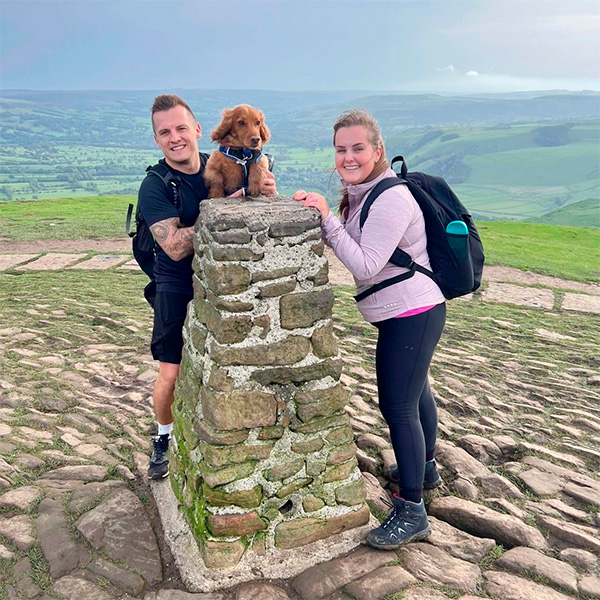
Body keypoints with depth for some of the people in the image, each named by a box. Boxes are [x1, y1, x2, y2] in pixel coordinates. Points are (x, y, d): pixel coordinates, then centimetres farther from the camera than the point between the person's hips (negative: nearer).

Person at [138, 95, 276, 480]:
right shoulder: (155, 187, -11)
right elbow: (175, 246, -24)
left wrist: (267, 195, -17)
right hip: (179, 290, -2)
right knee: (171, 377, -3)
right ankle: (164, 438, 27)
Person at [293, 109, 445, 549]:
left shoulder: (391, 199, -21)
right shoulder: (361, 192, 9)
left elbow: (365, 266, -25)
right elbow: (352, 248, 8)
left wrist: (326, 218, -27)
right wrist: (316, 212, -3)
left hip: (412, 315, -11)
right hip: (406, 312, 11)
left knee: (398, 406, -6)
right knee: (415, 391, 24)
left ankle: (412, 512, 8)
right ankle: (425, 468, 45)